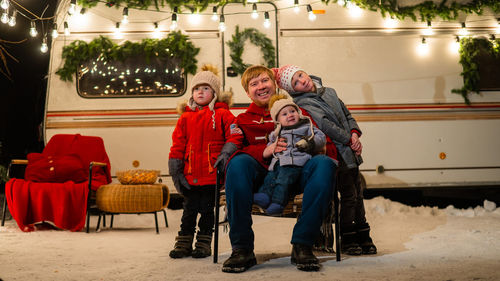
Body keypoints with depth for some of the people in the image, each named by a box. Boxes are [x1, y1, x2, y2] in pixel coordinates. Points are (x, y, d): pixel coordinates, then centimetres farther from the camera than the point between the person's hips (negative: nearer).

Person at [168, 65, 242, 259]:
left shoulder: (222, 115, 3)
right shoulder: (186, 117, 10)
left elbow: (235, 136, 0)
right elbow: (177, 145, 9)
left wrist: (226, 153, -14)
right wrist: (175, 171, 4)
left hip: (212, 172, -2)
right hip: (190, 174, 2)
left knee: (207, 209, 6)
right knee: (189, 209, 9)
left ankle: (204, 243, 17)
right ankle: (184, 242, 18)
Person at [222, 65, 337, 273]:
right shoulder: (243, 120, 22)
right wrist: (264, 151, -11)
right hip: (261, 175, 0)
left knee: (324, 163, -29)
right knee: (238, 163, -33)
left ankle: (302, 245, -27)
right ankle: (242, 249, -29)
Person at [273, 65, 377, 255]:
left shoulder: (329, 92, 15)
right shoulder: (303, 104, -10)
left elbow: (346, 113, 14)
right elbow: (325, 125, -20)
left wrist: (355, 133, -3)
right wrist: (349, 140, -16)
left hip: (351, 153, 7)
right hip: (338, 156, -7)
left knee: (358, 195, 12)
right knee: (348, 196, -5)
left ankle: (363, 237, 22)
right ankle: (347, 240, 8)